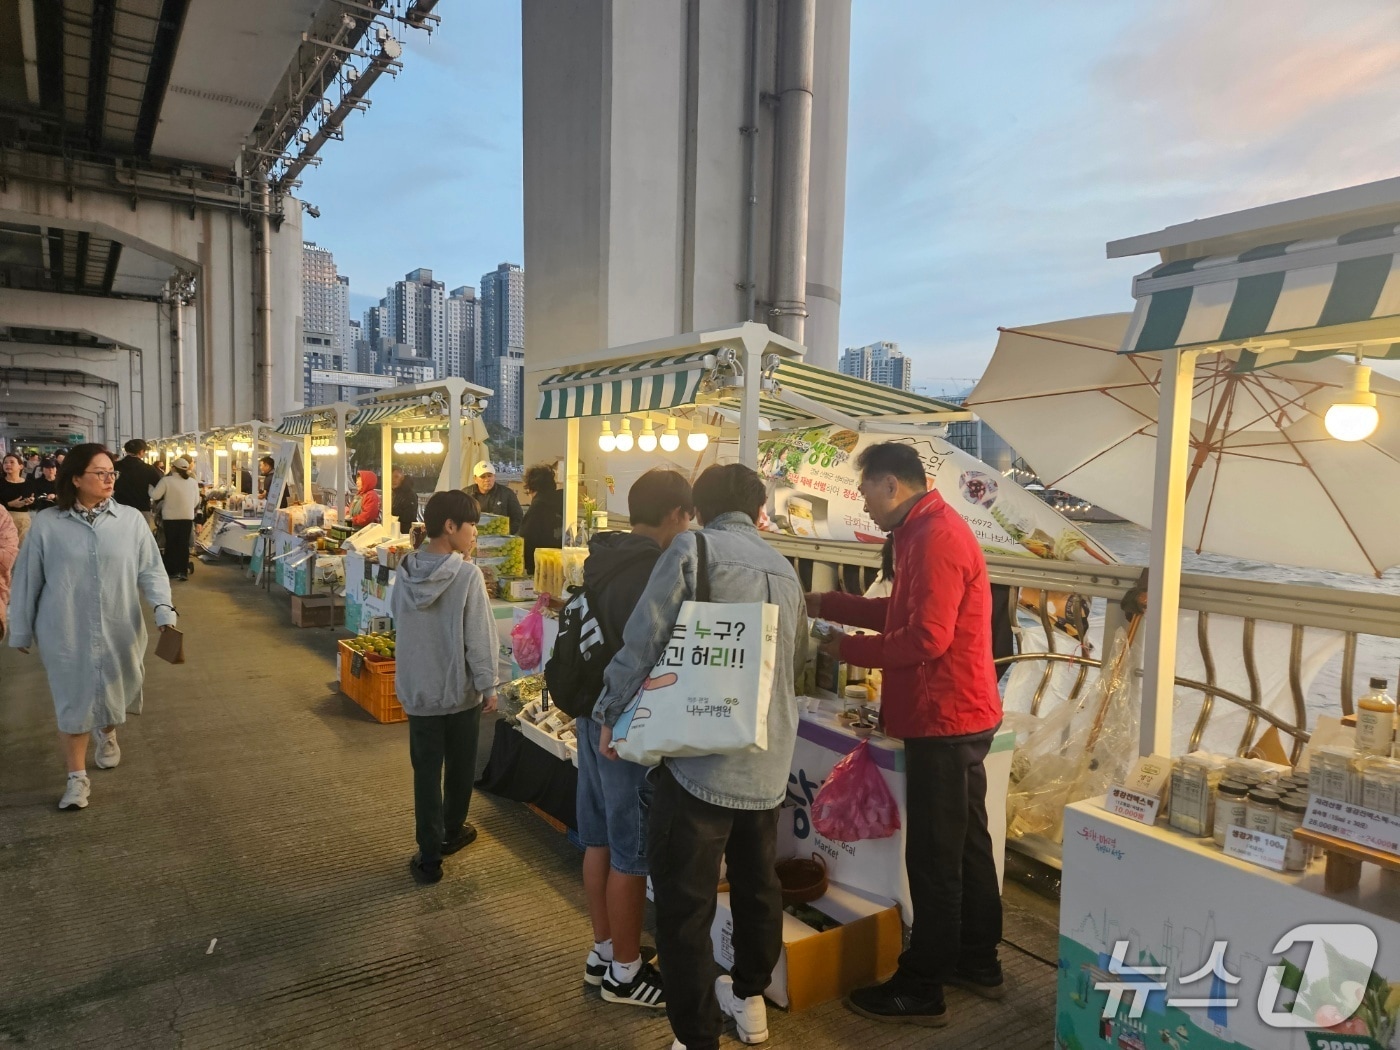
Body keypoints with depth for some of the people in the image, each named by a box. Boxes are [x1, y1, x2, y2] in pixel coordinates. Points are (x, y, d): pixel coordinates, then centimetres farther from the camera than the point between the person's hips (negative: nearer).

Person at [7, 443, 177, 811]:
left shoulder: (131, 520, -4)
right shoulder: (46, 524, -4)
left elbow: (150, 570, -2)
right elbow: (27, 580, 3)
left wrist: (164, 609, -16)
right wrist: (20, 631, 8)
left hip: (119, 631, 1)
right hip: (65, 633, -1)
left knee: (114, 694, 17)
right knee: (73, 702, 6)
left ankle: (106, 733, 51)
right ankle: (77, 777, 20)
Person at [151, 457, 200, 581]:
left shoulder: (166, 480, -10)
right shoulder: (193, 482, 1)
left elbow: (155, 496, -13)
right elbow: (196, 502, 5)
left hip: (170, 517, -2)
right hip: (187, 517, 2)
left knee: (171, 544, 10)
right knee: (184, 544, 8)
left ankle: (172, 571, 13)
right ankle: (183, 571, 6)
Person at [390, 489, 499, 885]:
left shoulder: (406, 571, -4)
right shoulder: (467, 575, -20)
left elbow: (399, 620, 10)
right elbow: (479, 637, -17)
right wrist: (488, 686, -7)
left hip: (417, 688, 3)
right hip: (461, 689, -3)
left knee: (426, 771, 10)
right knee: (459, 766, 18)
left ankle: (429, 857, 14)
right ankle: (451, 832, 37)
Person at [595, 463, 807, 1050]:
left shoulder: (692, 548, -7)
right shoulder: (784, 568, 11)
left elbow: (644, 638, -14)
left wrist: (612, 714, -3)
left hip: (702, 759, -7)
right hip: (769, 760, 7)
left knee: (684, 906, 4)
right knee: (758, 885, 24)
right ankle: (751, 1000, 43)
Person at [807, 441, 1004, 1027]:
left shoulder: (935, 537, -20)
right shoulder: (930, 530, 13)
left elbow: (926, 637, -26)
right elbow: (901, 611, 17)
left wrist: (848, 649, -14)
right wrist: (829, 605, 11)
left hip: (943, 719, -11)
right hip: (960, 714, 11)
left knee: (932, 857, 1)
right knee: (966, 844, 20)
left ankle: (921, 990, 15)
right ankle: (979, 963, 34)